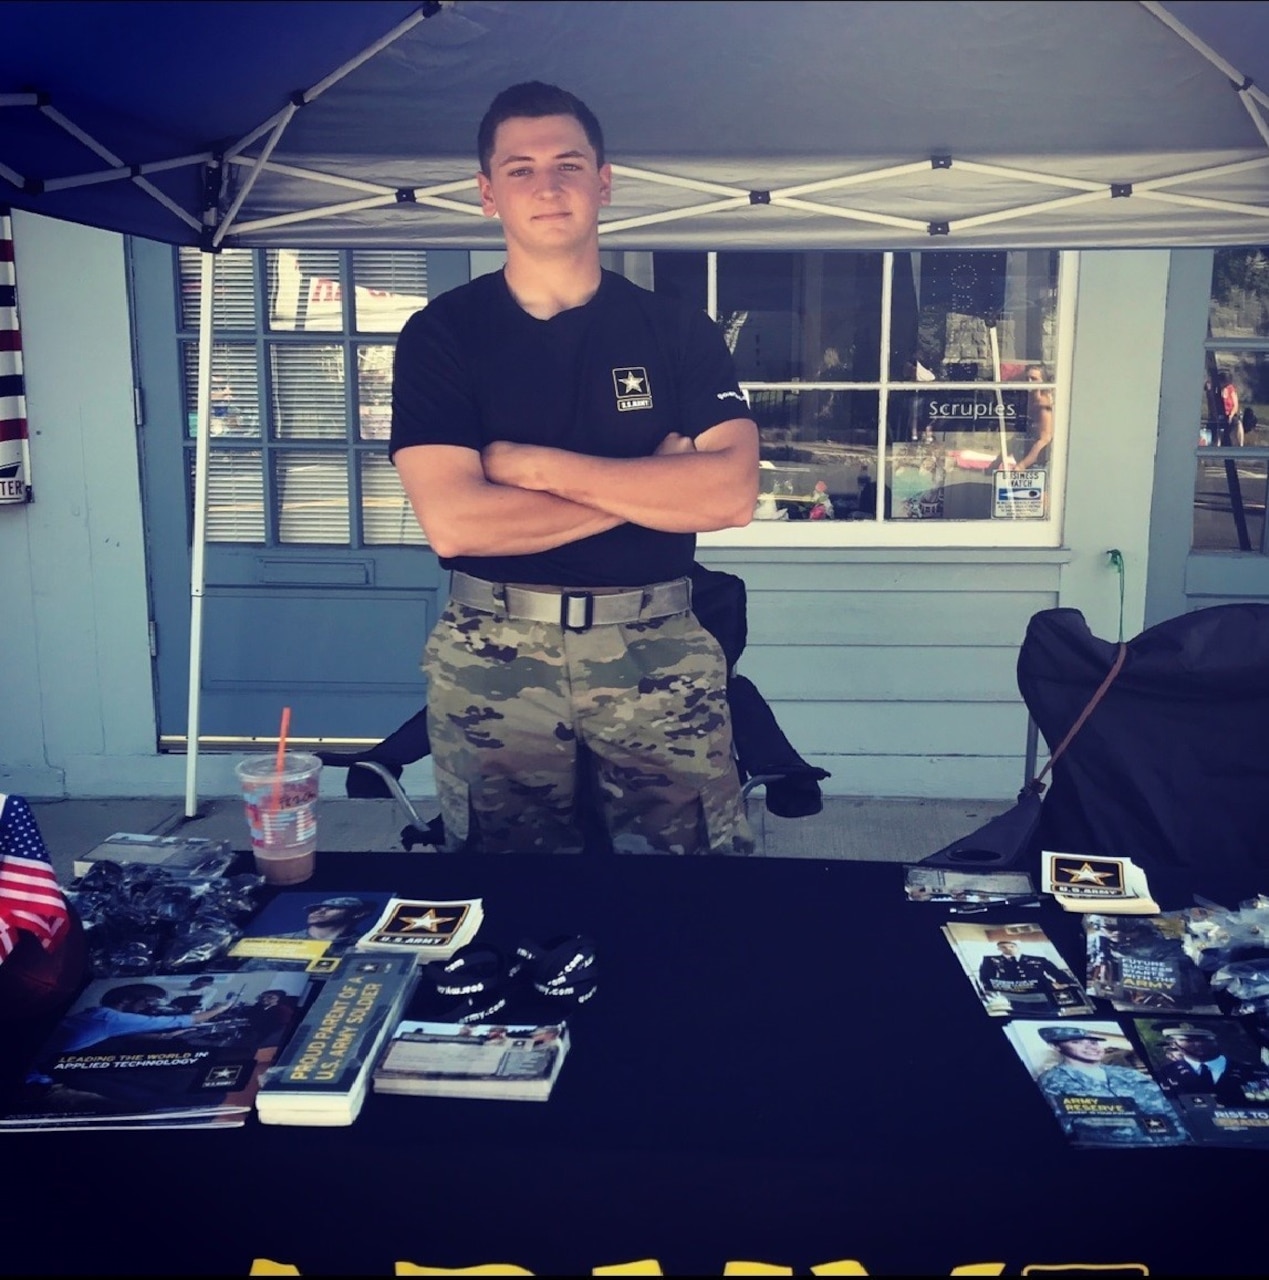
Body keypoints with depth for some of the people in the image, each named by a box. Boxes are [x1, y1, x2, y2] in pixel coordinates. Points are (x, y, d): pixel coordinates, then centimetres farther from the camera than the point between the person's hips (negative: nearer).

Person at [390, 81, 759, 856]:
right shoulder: (441, 335, -2)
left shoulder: (680, 332, 3)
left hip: (659, 650, 1)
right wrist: (653, 482, -10)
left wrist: (541, 467, -14)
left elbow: (731, 494, -11)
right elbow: (453, 523, -15)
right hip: (492, 657, 0)